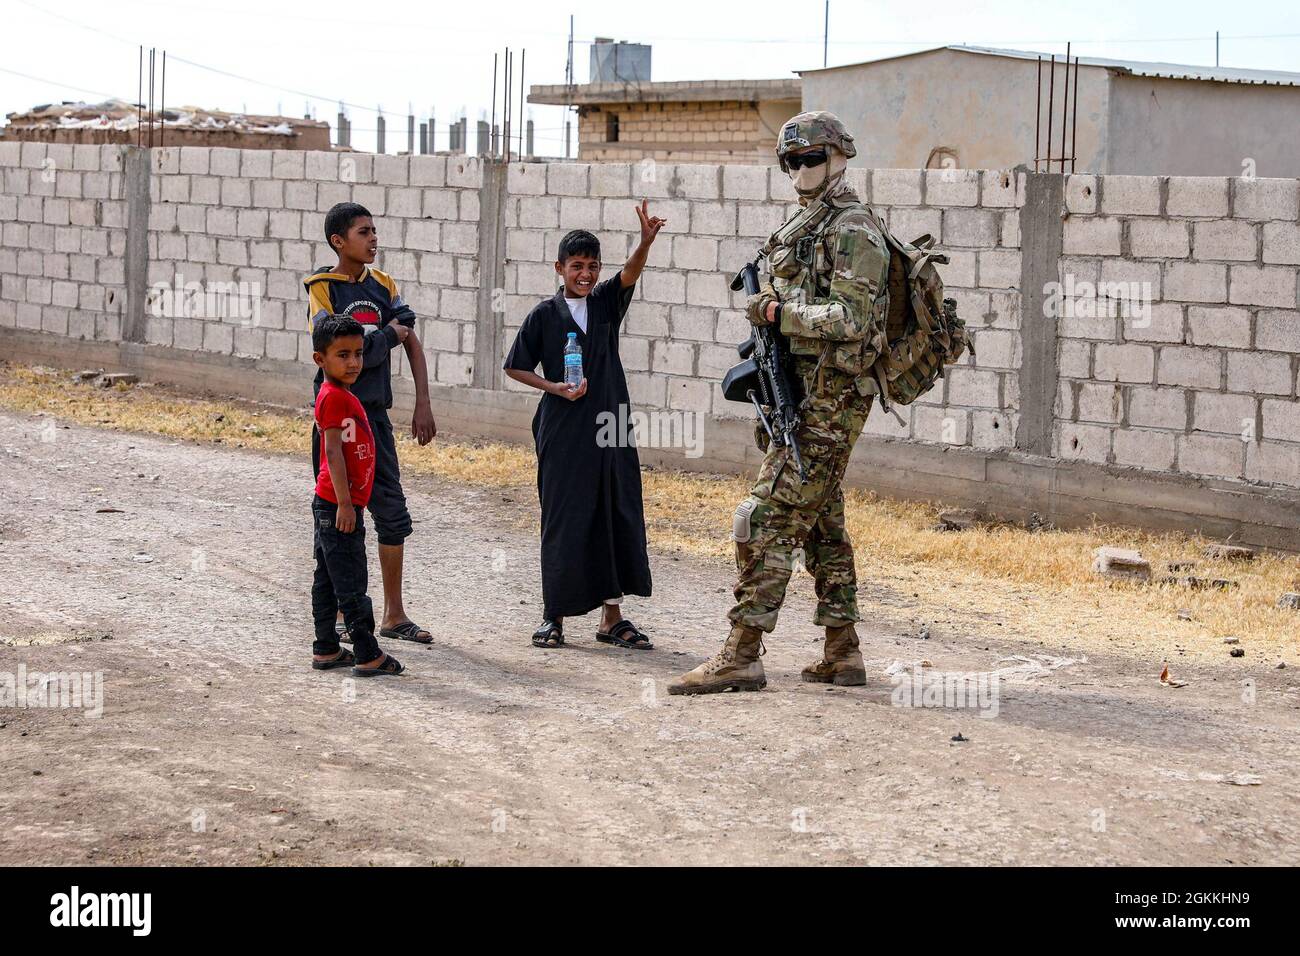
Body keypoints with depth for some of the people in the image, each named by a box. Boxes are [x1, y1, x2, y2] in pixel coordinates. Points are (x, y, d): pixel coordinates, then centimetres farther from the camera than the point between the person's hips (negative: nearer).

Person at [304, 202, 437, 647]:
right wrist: (387, 335, -7)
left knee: (393, 515, 5)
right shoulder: (322, 288, -7)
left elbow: (412, 344, 8)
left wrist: (423, 406, 0)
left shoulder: (384, 285, 8)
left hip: (375, 413, 5)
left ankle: (394, 615, 15)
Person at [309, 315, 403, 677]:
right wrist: (345, 503, -22)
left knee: (328, 580, 13)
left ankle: (325, 650, 19)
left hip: (332, 506, 10)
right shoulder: (333, 397, -16)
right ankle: (368, 656, -4)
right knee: (351, 584, -6)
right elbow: (332, 451, -20)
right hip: (337, 505, -10)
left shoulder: (344, 396, 14)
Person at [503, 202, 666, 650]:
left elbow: (630, 273, -12)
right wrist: (554, 387, -11)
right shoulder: (544, 314, -1)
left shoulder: (606, 303, 7)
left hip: (610, 430, 4)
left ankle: (612, 617, 13)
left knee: (619, 520, 5)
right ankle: (554, 616, 10)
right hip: (562, 433, -3)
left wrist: (646, 240, -32)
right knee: (563, 522, 0)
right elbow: (515, 368, 4)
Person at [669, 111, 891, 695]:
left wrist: (778, 312, -16)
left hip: (826, 403, -10)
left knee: (768, 520, -12)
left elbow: (849, 319, -22)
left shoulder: (853, 231, -12)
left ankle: (741, 656, -12)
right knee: (822, 525, 13)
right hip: (801, 395, 10)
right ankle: (842, 653, 18)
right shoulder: (802, 227, 18)